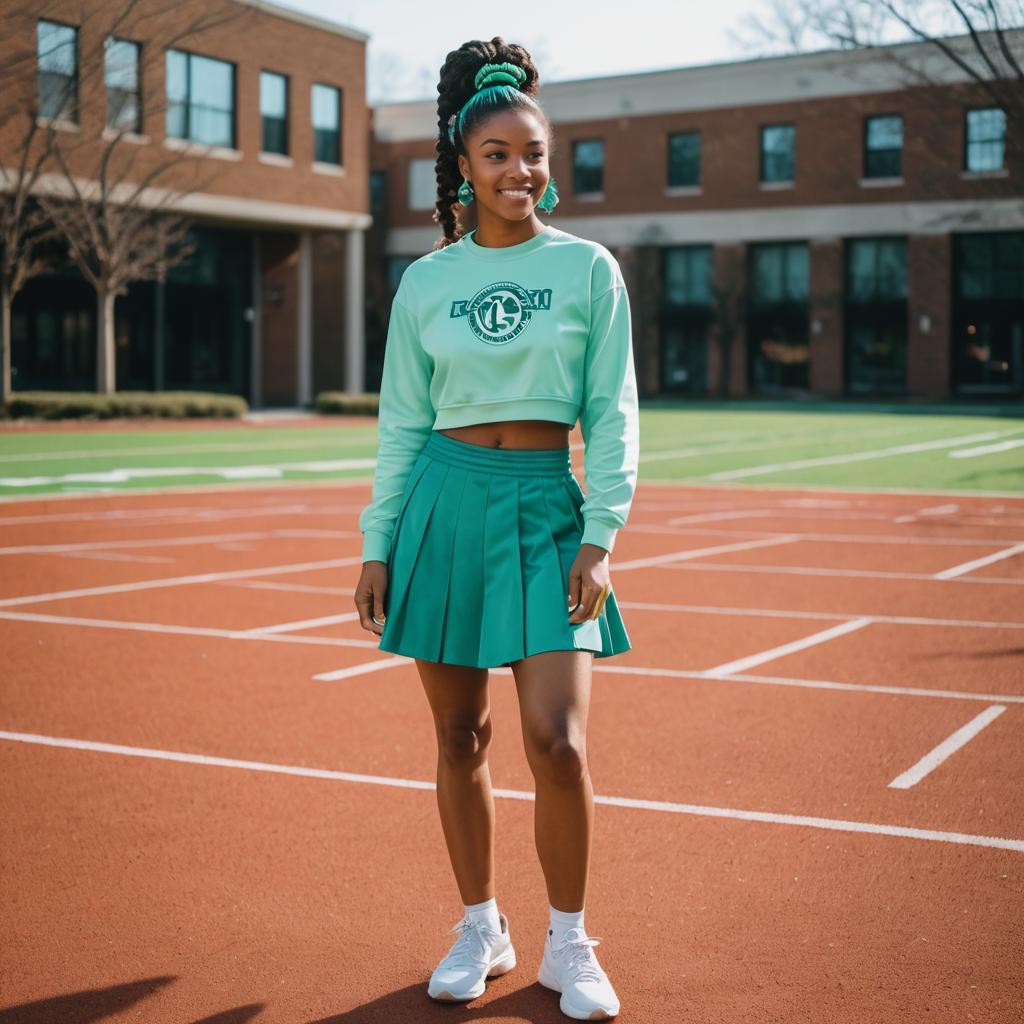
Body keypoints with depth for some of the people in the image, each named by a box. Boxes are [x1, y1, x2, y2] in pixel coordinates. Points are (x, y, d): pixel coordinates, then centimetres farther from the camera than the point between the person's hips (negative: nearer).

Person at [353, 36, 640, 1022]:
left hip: (545, 505, -2)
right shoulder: (426, 280, 7)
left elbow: (612, 416, 1)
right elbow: (402, 422, 10)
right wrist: (377, 546, 6)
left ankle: (568, 945, 11)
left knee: (557, 741, -10)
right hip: (443, 503, 2)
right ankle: (481, 928, 26)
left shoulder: (588, 268, 3)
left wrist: (598, 539, -7)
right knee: (458, 737, 8)